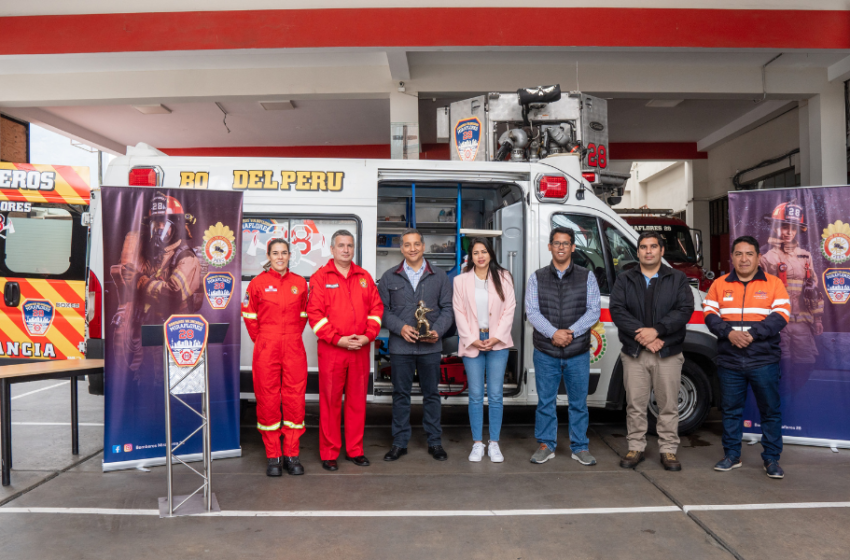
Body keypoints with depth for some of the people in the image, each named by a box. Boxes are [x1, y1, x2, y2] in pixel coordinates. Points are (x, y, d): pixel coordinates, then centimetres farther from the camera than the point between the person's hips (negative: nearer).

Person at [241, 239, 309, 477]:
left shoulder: (300, 283, 6)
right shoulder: (258, 283, 1)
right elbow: (249, 316, 9)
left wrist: (292, 336, 11)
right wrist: (261, 339, 9)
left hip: (294, 348, 2)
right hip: (266, 349, -2)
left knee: (295, 401, 3)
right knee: (268, 401, 2)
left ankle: (292, 455, 15)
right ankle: (273, 457, 14)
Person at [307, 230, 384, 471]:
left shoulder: (364, 277, 12)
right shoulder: (320, 278, 1)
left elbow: (376, 308, 10)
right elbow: (315, 314, -6)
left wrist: (368, 335, -4)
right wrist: (337, 339, -13)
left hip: (361, 349, 4)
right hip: (331, 349, -3)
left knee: (358, 401, 9)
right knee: (330, 402, 2)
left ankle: (355, 450, 21)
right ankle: (329, 454, 13)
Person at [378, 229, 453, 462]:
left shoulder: (439, 277, 7)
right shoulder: (389, 277, 6)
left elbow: (447, 309, 5)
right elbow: (383, 310, 2)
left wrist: (437, 331, -12)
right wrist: (401, 327, -14)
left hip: (430, 346, 0)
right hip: (400, 346, 0)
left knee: (431, 393, 9)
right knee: (401, 394, 8)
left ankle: (435, 442, 21)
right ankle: (400, 442, 20)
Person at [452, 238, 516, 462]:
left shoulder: (503, 278, 6)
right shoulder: (461, 280, 5)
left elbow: (509, 309, 2)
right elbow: (459, 313, 2)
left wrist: (496, 337, -8)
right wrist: (473, 339, -8)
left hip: (498, 342, 0)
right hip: (472, 343, 0)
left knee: (495, 395, 2)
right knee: (475, 395, 2)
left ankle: (494, 444, 11)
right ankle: (477, 444, 10)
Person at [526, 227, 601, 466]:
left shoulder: (587, 277, 5)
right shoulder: (537, 278, 5)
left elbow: (594, 311, -1)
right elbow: (532, 312, -3)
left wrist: (571, 332, -14)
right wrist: (553, 333, -17)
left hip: (578, 352, 0)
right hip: (546, 352, 0)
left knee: (578, 402, 8)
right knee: (545, 401, 7)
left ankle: (580, 447, 21)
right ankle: (546, 445, 20)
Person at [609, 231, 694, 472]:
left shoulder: (677, 279, 8)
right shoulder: (624, 280, 10)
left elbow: (685, 310, -5)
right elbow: (617, 310, -2)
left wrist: (656, 330, -17)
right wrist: (641, 335, -14)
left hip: (668, 353, 0)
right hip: (634, 352, 1)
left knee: (668, 405, 5)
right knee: (635, 404, 5)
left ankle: (668, 450, 16)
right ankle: (636, 448, 16)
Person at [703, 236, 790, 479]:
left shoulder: (774, 284, 3)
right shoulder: (719, 284, 8)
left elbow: (780, 316, -6)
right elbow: (710, 314, 2)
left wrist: (752, 333, -18)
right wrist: (729, 332, -16)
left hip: (764, 361, -2)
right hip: (729, 361, 2)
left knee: (770, 411, 4)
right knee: (731, 410, 10)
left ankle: (772, 459, 18)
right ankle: (732, 455, 23)